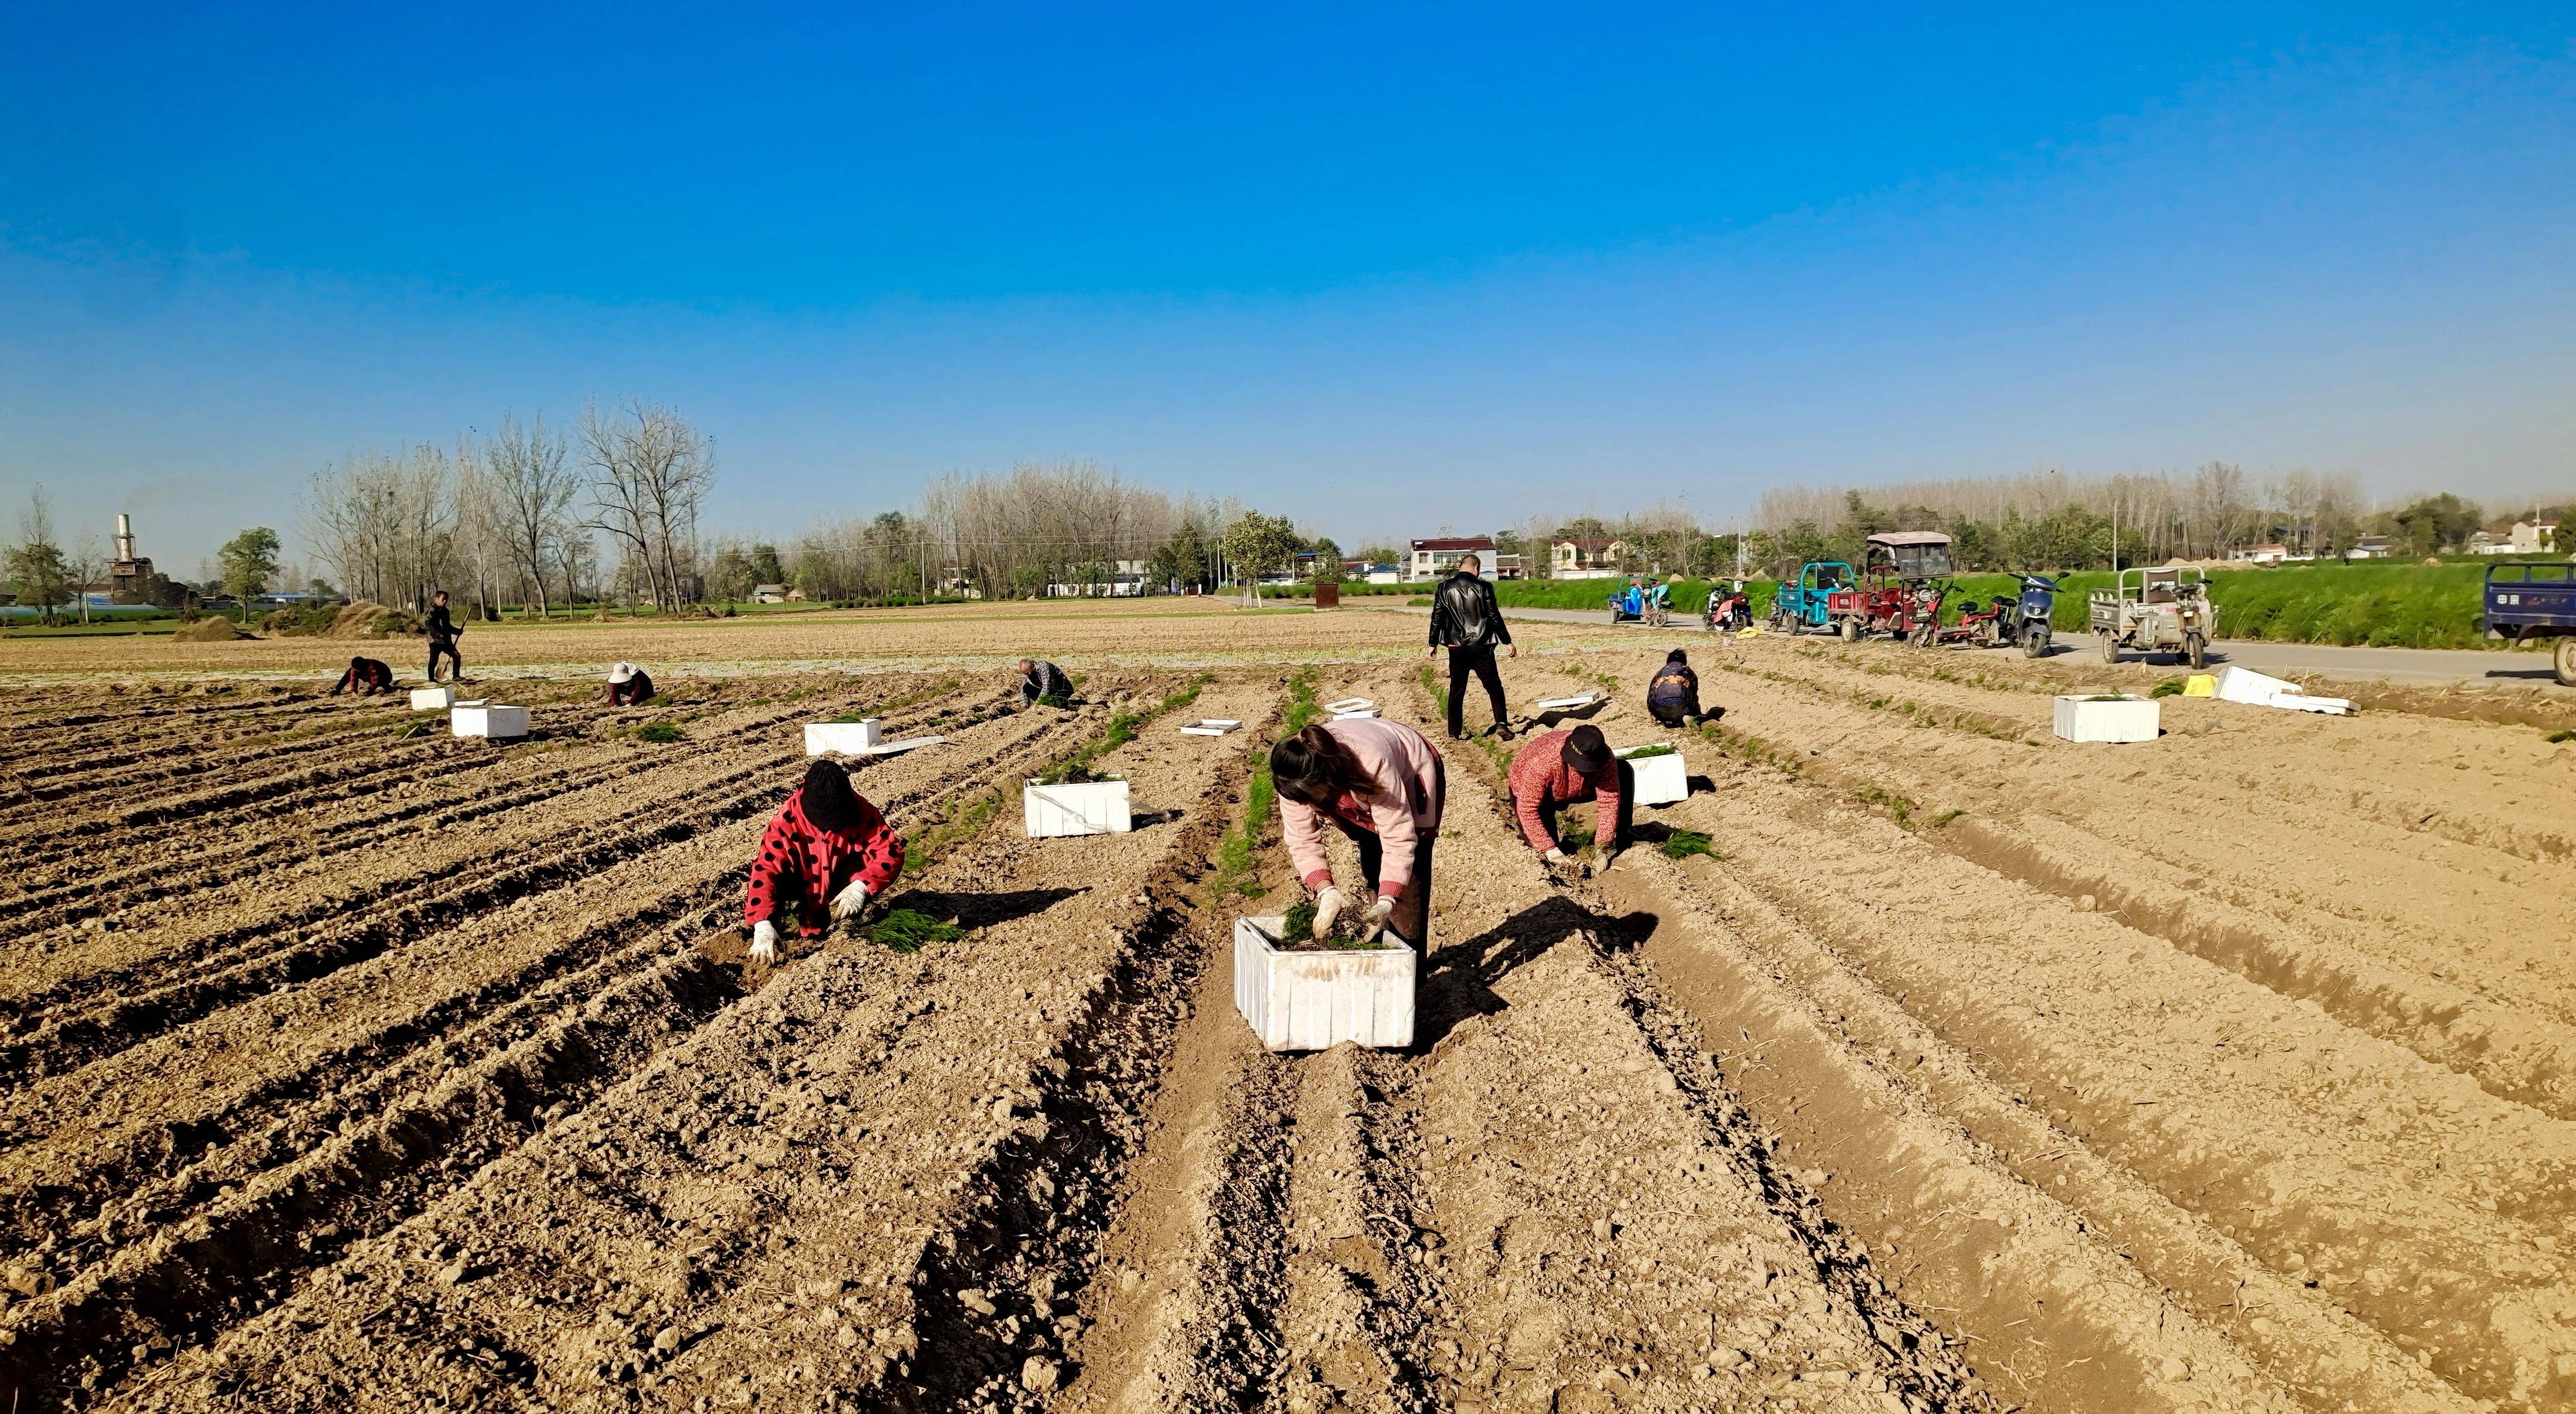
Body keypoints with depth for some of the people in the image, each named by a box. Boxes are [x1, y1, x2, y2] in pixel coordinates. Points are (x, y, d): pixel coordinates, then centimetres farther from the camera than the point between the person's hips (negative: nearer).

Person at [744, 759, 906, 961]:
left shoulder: (860, 810, -24)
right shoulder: (788, 818, -29)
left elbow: (891, 850, -25)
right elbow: (766, 868, -34)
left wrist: (861, 886, -41)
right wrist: (763, 926, -46)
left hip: (840, 885, 0)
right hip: (802, 883, 0)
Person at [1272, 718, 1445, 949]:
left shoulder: (1373, 764, -46)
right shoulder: (1295, 779, -31)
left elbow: (1399, 837, -42)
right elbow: (1302, 841, -25)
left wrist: (1386, 904, -49)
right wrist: (1326, 892, -41)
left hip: (1413, 779, -5)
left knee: (1409, 877, -13)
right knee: (1372, 870, 5)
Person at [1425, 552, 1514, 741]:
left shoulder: (1445, 588, 2)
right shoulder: (1483, 587, -6)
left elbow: (1437, 618, 4)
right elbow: (1495, 618, -4)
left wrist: (1433, 645, 13)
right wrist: (1507, 642, 3)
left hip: (1456, 647, 2)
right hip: (1481, 647, -2)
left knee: (1456, 691, 10)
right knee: (1494, 687, 8)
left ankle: (1454, 733, 11)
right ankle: (1501, 724, -5)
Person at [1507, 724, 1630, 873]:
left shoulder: (1605, 758, -31)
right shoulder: (1542, 761, -42)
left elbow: (1608, 801, -27)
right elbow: (1527, 809, -38)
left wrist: (1601, 849, -32)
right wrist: (1551, 851, -39)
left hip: (1575, 791, 4)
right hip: (1527, 793, -4)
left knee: (1624, 771, -14)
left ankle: (1616, 841, -3)